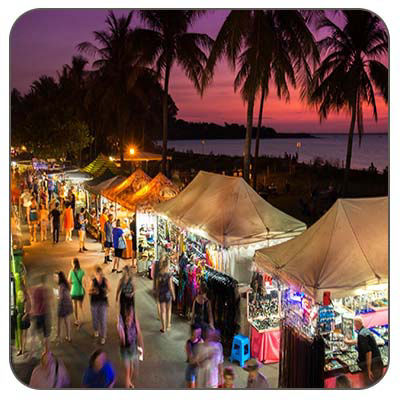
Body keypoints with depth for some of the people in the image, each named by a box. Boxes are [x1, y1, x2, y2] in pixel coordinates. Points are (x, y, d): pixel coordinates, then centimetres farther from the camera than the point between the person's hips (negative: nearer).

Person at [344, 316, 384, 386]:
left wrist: (369, 370, -24)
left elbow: (368, 352, -26)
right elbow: (358, 341, 30)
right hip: (378, 363, 10)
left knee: (369, 385, -3)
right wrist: (348, 341, 46)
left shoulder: (362, 334, -20)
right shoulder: (366, 331, 10)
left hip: (372, 364, -10)